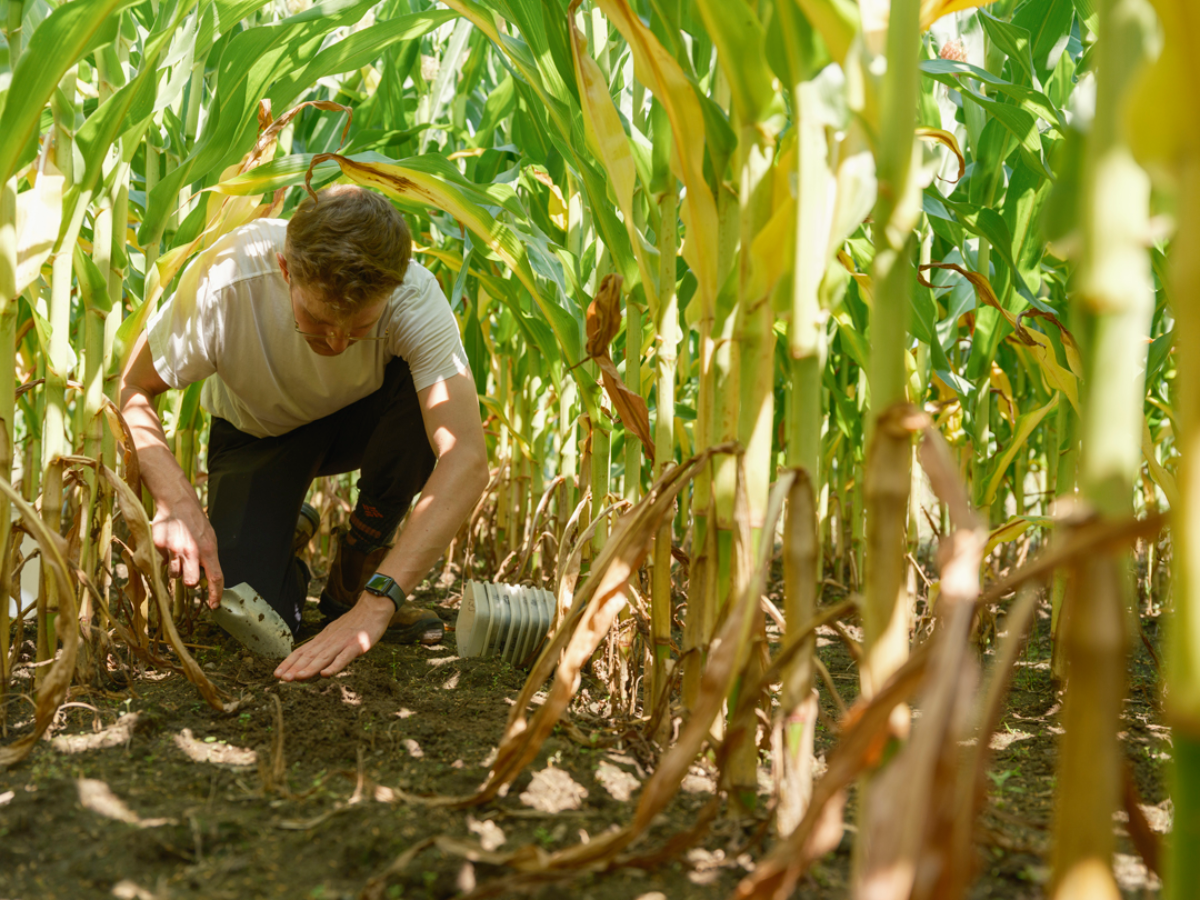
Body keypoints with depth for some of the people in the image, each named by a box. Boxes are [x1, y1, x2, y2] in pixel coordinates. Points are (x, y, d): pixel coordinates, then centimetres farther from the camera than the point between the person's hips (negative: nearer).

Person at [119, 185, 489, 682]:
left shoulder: (413, 296, -36)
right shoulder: (224, 282, -35)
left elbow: (466, 459, -44)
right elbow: (133, 389, -20)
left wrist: (376, 603, -52)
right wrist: (178, 504, -38)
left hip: (361, 421, 1)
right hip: (259, 430, 0)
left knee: (424, 396, -35)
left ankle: (353, 579, -10)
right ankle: (287, 531, 17)